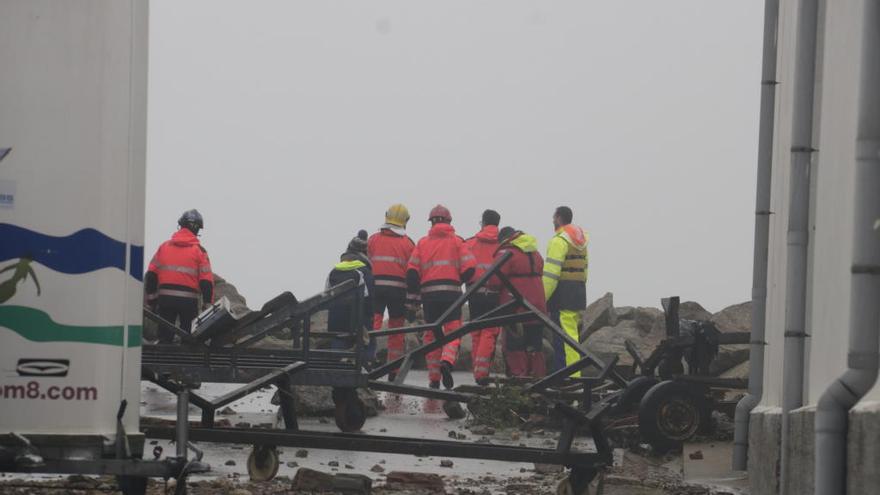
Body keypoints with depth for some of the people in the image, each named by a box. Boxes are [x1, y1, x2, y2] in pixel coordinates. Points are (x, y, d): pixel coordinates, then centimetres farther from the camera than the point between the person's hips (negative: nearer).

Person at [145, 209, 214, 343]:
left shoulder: (164, 246, 7)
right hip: (188, 300, -2)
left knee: (165, 337, 8)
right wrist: (208, 304, -1)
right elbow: (206, 281, -6)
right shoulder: (199, 250, -2)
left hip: (165, 298, 3)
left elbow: (151, 275, 6)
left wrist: (151, 300, 12)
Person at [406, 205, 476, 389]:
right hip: (451, 292, -2)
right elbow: (469, 267, -4)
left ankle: (434, 378, 9)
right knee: (453, 331, -1)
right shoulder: (456, 241, 6)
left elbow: (412, 271, 1)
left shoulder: (423, 242, 9)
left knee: (431, 334, 10)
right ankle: (447, 361, -30)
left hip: (429, 293, 2)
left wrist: (415, 292, 10)